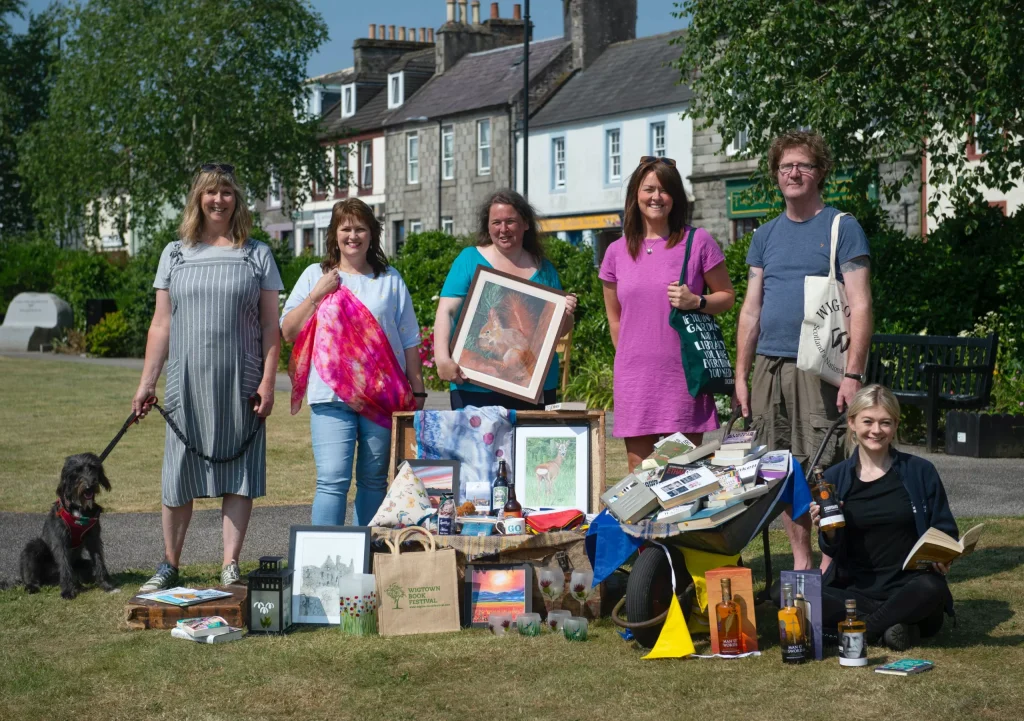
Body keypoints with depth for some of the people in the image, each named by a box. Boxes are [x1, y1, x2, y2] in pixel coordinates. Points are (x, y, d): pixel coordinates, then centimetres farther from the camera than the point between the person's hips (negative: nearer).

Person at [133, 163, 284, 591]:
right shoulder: (175, 254, 10)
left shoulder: (257, 255, 6)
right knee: (179, 474, 4)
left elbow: (270, 325, 4)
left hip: (240, 385, -1)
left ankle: (231, 566, 6)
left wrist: (268, 381, -5)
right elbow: (161, 324, 10)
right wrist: (146, 383, 5)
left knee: (238, 473, 0)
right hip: (186, 380, 1)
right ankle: (169, 565, 15)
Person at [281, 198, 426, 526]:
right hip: (331, 394, -2)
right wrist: (316, 295, -5)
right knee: (333, 480, -11)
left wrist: (417, 389, 9)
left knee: (374, 480, 7)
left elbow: (409, 340, 14)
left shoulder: (390, 279, 13)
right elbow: (288, 332, 6)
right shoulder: (315, 276, 11)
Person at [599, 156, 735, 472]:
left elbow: (727, 296, 7)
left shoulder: (698, 242, 2)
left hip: (684, 374, -2)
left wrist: (696, 302, -11)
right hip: (634, 378, 2)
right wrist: (631, 357, 12)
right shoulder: (617, 252, 9)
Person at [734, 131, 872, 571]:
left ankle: (829, 567, -1)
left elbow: (859, 306, -6)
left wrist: (853, 374, -15)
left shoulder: (842, 228, 1)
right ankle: (800, 562, 16)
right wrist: (741, 376, 10)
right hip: (769, 368, 5)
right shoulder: (766, 236, 16)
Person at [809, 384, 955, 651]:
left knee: (932, 589, -37)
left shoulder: (920, 472, 3)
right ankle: (897, 620, -21)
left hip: (908, 585, -1)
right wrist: (827, 531, -14)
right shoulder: (835, 478, 6)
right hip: (854, 589, 1)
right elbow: (832, 549, 9)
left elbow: (945, 531, 7)